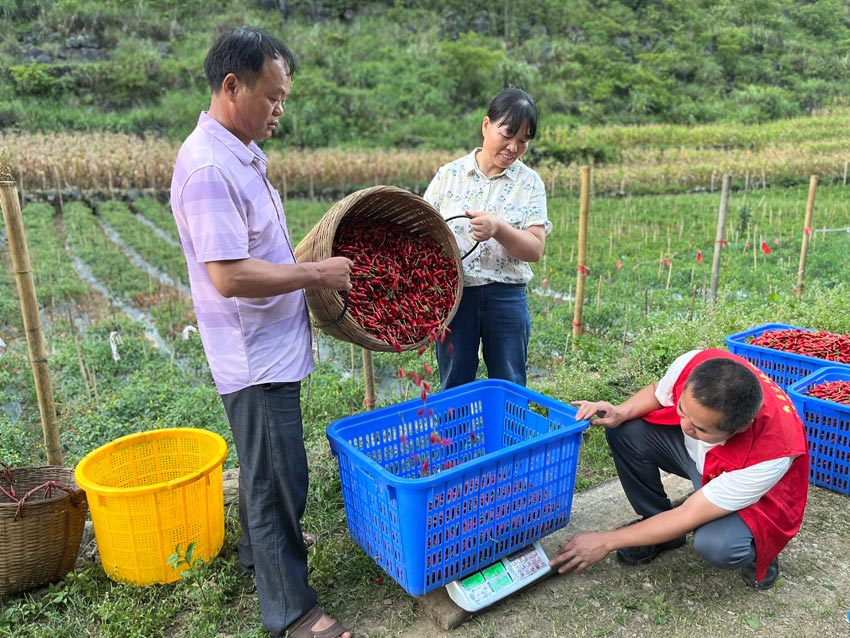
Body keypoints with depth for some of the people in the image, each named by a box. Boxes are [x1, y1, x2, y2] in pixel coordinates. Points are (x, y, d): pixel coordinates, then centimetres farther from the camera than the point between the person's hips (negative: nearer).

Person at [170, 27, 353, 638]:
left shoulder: (241, 153, 10)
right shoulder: (208, 166, -22)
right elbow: (229, 275, -28)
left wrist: (309, 261, 9)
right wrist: (316, 273, -19)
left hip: (274, 347, 10)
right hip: (257, 356, -10)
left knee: (265, 464, 26)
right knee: (278, 474, 3)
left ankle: (263, 543, 48)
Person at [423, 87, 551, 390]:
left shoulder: (529, 182, 0)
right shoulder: (449, 174, 2)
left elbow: (535, 250, -7)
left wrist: (498, 229, -25)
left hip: (506, 296, 0)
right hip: (453, 293, 1)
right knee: (454, 387, 11)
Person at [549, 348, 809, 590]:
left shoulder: (771, 452, -40)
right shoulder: (693, 365, -32)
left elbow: (688, 517, -30)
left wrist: (607, 541, -23)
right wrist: (620, 413, -27)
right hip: (694, 451, 5)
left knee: (717, 546, -35)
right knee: (625, 432, -21)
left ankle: (755, 550, 4)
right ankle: (657, 523, 2)